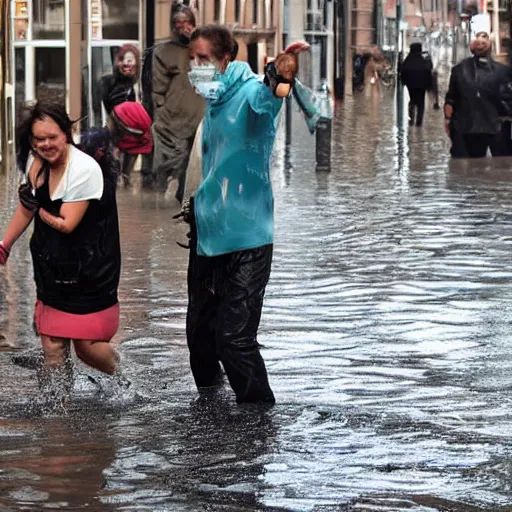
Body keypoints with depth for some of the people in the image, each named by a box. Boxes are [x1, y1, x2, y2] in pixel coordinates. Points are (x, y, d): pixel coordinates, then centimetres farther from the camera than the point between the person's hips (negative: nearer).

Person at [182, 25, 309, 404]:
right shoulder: (214, 103, 11)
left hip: (245, 238, -8)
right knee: (200, 332, 15)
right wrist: (197, 208, 21)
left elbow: (264, 97, -40)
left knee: (234, 338, -11)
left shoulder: (249, 92, -14)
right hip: (208, 237, 8)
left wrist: (280, 81, -62)